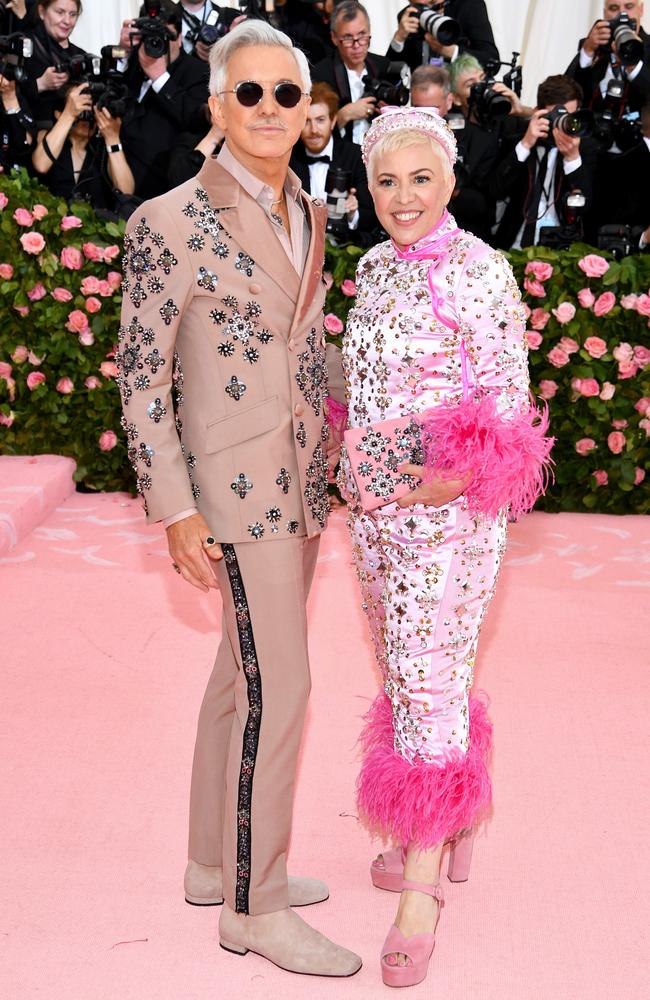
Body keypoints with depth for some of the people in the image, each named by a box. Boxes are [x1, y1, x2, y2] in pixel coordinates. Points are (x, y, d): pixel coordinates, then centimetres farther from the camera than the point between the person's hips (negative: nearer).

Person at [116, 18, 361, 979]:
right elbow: (142, 377, -11)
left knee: (244, 676, 16)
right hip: (236, 480, -7)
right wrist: (176, 513, -15)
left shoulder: (308, 214, 9)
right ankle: (254, 907, 10)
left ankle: (216, 865, 31)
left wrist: (326, 460, 17)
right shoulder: (170, 222, -12)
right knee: (277, 687, -5)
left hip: (300, 477, 8)